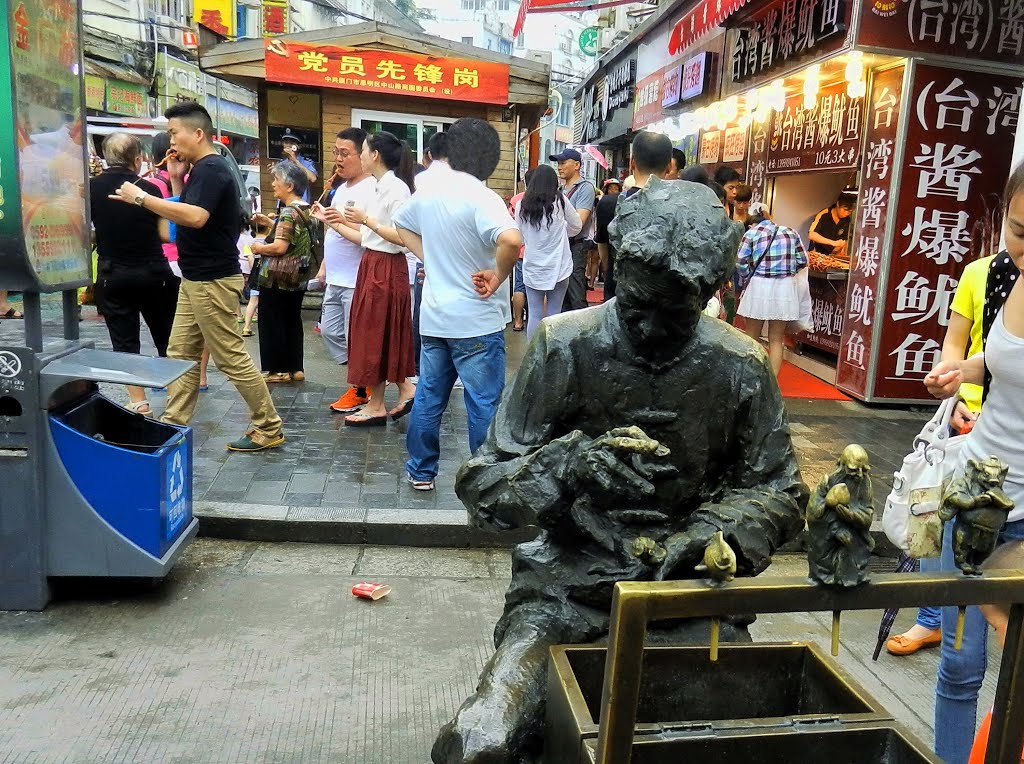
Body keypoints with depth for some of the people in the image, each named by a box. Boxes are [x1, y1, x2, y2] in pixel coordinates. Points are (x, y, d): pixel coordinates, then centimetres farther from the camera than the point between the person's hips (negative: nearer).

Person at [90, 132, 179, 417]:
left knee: (124, 342, 7)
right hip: (154, 273, 0)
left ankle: (138, 403, 6)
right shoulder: (148, 188, -7)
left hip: (113, 275, 0)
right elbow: (165, 234, -5)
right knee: (166, 338, 14)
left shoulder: (92, 188, -5)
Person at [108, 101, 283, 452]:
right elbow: (186, 214, 18)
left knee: (231, 358, -3)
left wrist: (141, 197, -25)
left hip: (213, 281, -10)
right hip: (196, 279, 10)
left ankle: (269, 428, 6)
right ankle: (173, 425, 18)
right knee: (180, 354, 11)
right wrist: (177, 181, 6)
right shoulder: (202, 169, 15)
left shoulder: (211, 169, -16)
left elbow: (196, 217, -31)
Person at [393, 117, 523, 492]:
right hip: (476, 321, -7)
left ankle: (421, 471, 27)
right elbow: (512, 240, -36)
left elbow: (402, 225, 24)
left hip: (434, 317, 7)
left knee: (428, 397, 16)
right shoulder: (481, 198, -18)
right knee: (484, 405, 4)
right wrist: (498, 276, -19)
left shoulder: (427, 192, 5)